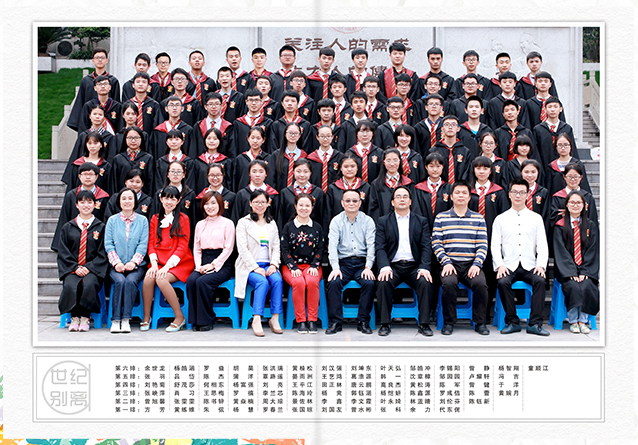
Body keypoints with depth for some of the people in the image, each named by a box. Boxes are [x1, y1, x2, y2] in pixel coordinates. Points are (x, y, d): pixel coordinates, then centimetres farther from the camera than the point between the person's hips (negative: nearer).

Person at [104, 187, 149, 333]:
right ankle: (115, 320, -25)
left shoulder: (142, 220, 10)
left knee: (131, 281, -31)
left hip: (136, 265, 0)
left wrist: (133, 262, -13)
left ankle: (126, 320, -28)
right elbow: (108, 244, 5)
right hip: (116, 266, 1)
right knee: (120, 281, -30)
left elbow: (143, 245, 2)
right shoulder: (112, 220, 12)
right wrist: (117, 263, -11)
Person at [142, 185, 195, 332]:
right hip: (159, 261, 3)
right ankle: (146, 318, -11)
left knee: (161, 279, -31)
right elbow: (152, 244, 10)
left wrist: (167, 266, -17)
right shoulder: (155, 219, 15)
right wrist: (154, 263, -9)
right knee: (148, 278, -28)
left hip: (180, 263, -3)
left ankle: (180, 317, -16)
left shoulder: (183, 219, 2)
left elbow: (182, 247, -5)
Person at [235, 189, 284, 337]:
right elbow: (242, 249, -5)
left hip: (268, 265, 3)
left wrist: (273, 265, -6)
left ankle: (275, 319, -25)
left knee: (277, 280, -28)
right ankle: (256, 320, -32)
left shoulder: (272, 224, 19)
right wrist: (255, 268, -15)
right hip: (249, 266, -3)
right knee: (262, 282, -32)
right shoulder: (243, 222, 5)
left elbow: (276, 247, 13)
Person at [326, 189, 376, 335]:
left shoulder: (368, 221, 7)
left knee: (369, 283, -28)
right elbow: (332, 245, -3)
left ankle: (363, 322, -15)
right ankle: (335, 322, -17)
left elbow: (371, 245, -1)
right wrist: (335, 268, -17)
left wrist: (368, 267, -15)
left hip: (362, 262, 0)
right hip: (343, 262, 0)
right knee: (333, 282, -28)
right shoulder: (336, 221, 7)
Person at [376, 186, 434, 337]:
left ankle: (424, 324, -17)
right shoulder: (383, 221, 11)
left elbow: (426, 247, 4)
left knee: (426, 283, -29)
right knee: (384, 282, -31)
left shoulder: (421, 221, 13)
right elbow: (380, 247, 0)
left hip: (414, 266, 1)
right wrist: (384, 267, -18)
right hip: (393, 266, -1)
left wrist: (424, 268, -14)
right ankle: (385, 324, -18)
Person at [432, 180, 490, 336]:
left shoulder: (478, 218, 14)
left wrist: (477, 264, -9)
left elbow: (482, 246, 7)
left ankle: (480, 322, -9)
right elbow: (436, 244, 4)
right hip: (450, 263, -1)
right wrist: (446, 262, -11)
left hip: (472, 264, 1)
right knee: (449, 283, -32)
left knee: (480, 283, -29)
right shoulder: (441, 218, 11)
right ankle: (449, 322, -13)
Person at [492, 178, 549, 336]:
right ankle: (512, 322, -17)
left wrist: (541, 265, -8)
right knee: (503, 282, -31)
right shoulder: (500, 219, 11)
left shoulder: (536, 218, 13)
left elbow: (542, 246, 8)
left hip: (530, 266, 1)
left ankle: (535, 324, -24)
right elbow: (495, 246, 6)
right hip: (509, 266, 0)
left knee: (540, 280, -30)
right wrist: (500, 265, -10)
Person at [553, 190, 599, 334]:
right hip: (566, 270, -1)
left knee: (587, 286, -27)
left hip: (586, 269, 2)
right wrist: (572, 272, -17)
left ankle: (583, 321, -15)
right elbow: (561, 251, -5)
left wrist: (584, 272, -11)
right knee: (573, 287, -29)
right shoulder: (560, 226, 3)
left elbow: (592, 251, 3)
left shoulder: (591, 225, 10)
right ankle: (573, 321, -15)